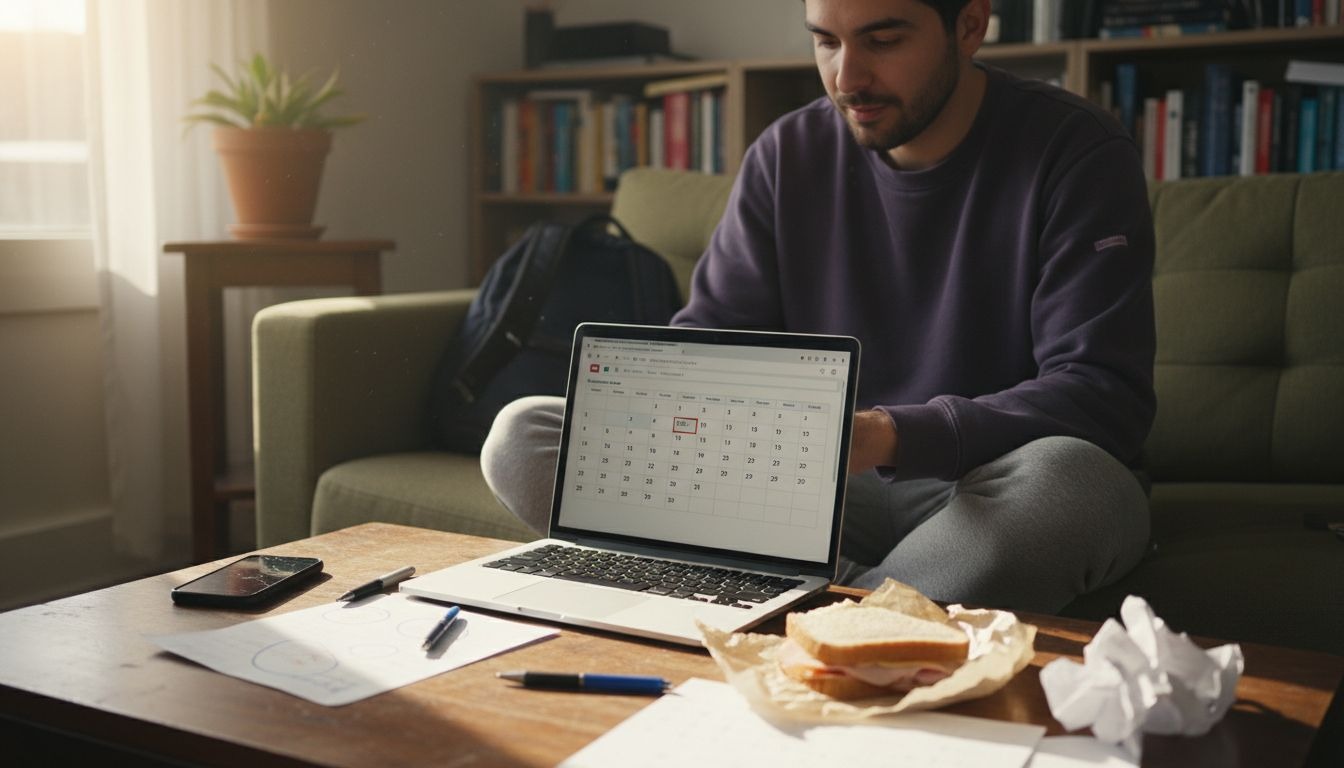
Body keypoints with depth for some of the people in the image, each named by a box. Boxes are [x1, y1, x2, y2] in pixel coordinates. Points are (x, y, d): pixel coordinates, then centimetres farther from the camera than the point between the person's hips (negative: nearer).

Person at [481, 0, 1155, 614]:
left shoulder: (1078, 153, -8)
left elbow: (1106, 399, -17)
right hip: (817, 492, 4)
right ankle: (843, 590, -24)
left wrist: (891, 435, -33)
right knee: (522, 436, -13)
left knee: (1072, 478, -40)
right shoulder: (787, 156, 6)